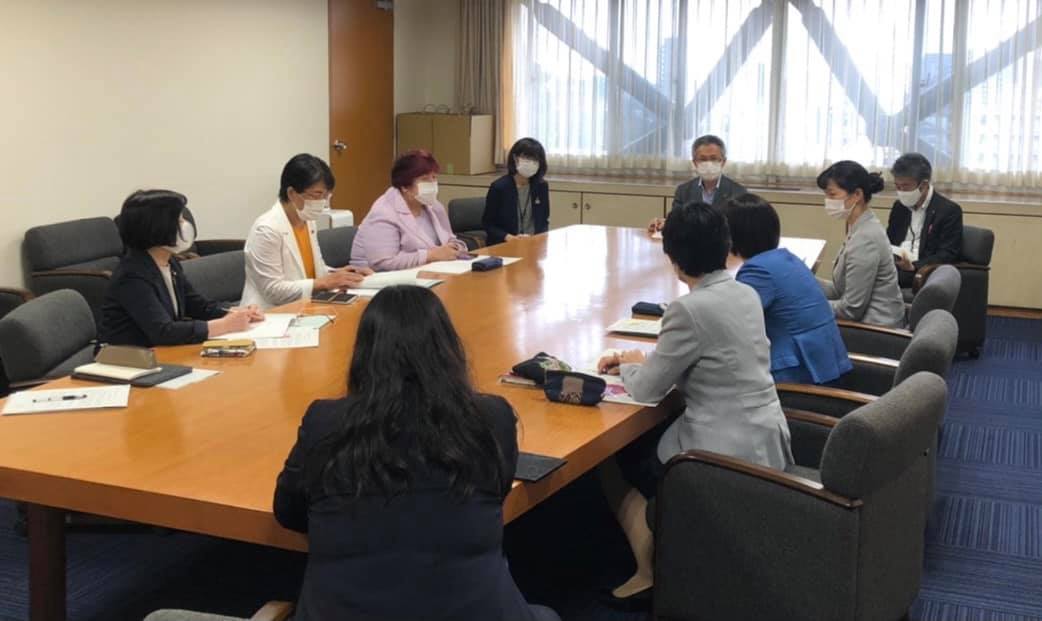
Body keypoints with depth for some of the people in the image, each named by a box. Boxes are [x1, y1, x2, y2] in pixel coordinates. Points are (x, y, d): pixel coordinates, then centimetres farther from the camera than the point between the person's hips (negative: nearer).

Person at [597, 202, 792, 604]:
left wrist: (628, 368, 11)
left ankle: (650, 573, 23)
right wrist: (642, 362, 16)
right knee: (647, 442, 27)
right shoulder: (746, 294, 5)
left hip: (729, 455, -8)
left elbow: (647, 391, -10)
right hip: (767, 443, 8)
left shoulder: (690, 309, -21)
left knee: (614, 461, 16)